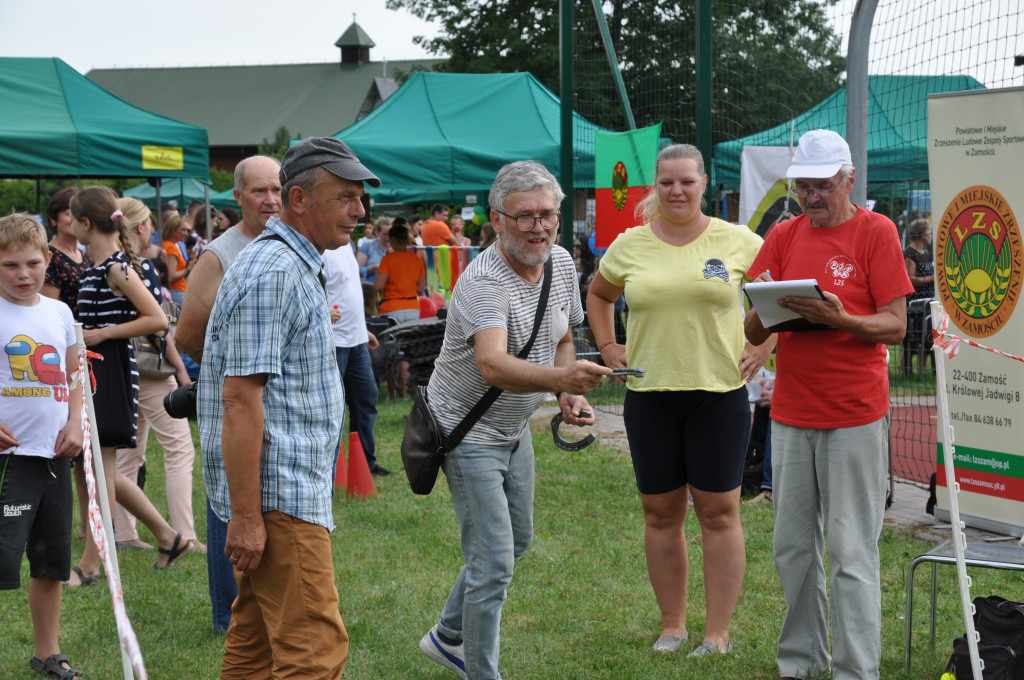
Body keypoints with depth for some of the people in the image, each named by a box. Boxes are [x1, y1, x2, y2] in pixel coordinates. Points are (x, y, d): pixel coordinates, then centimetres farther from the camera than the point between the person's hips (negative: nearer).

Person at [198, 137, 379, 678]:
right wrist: (245, 514, -24)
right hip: (279, 495, -11)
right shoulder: (272, 272, -16)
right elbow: (240, 399, -22)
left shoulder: (297, 267, 18)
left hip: (290, 490, 11)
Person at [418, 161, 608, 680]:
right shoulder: (483, 282, -29)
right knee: (493, 562, -10)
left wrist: (570, 394, -6)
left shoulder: (562, 265, -2)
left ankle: (448, 636, 40)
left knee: (515, 541, 21)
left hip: (515, 429, 9)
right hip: (470, 432, -9)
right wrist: (560, 377, -63)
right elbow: (492, 365, -46)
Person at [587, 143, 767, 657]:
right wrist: (608, 348, 12)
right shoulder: (630, 245, 5)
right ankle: (672, 625, 21)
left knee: (719, 512, 0)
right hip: (649, 394, 2)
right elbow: (598, 294, 22)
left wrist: (763, 348, -1)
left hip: (719, 392, -2)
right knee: (660, 513, 8)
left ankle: (718, 633, 7)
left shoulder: (737, 241, -1)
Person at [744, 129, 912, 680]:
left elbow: (896, 326, -7)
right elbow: (753, 334, 9)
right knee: (792, 547, 9)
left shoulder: (875, 231, -2)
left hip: (855, 417, -5)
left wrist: (840, 319, -24)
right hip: (791, 414, 5)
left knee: (852, 554, -3)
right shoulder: (783, 236, 10)